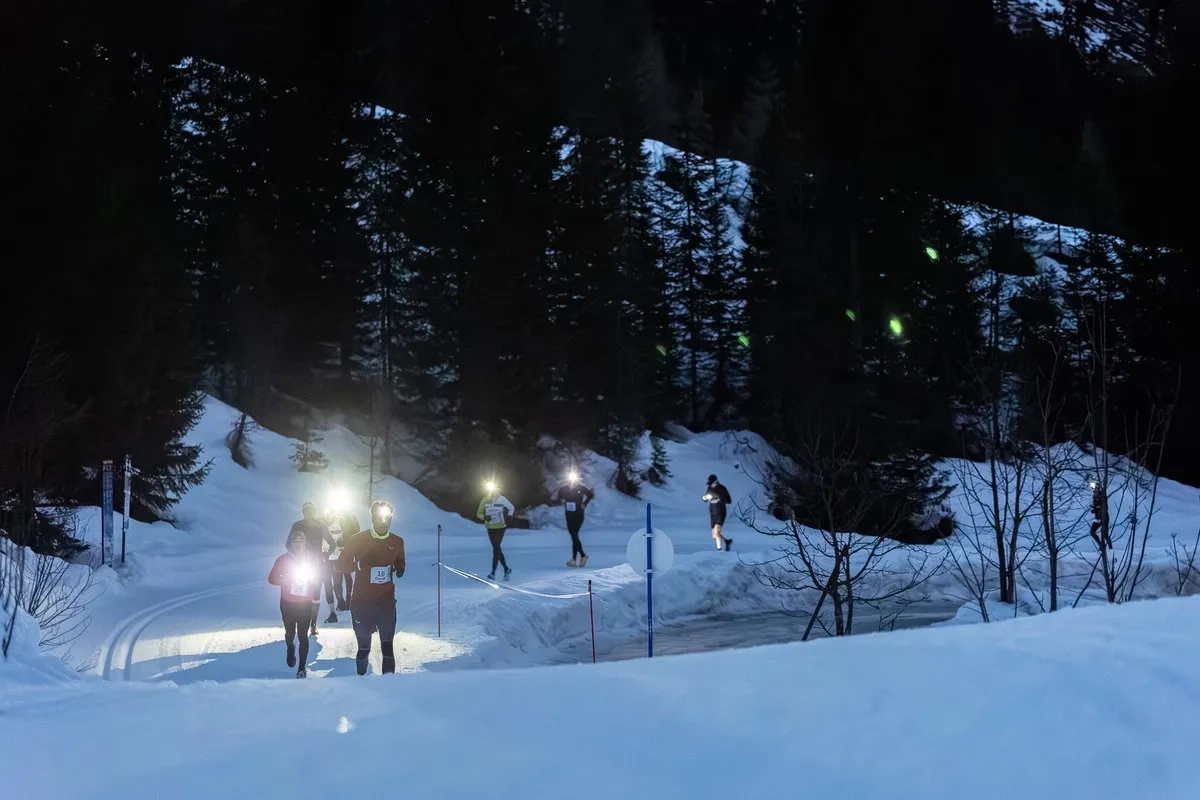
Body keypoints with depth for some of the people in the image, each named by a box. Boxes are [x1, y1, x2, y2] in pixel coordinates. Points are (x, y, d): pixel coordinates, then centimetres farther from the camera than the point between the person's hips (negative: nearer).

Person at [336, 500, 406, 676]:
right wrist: (360, 563, -16)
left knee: (387, 646, -5)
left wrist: (399, 570, -4)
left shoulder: (397, 542, 6)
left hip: (386, 601, 2)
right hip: (362, 601, -2)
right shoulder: (358, 540, -4)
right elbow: (341, 565, -1)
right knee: (364, 647, 4)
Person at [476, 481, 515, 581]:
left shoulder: (502, 499, -7)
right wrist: (484, 517, -17)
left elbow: (511, 508, 7)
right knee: (497, 549, 11)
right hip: (490, 528, 4)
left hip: (500, 528, -4)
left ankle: (493, 573, -13)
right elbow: (479, 513, 4)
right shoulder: (484, 500, -1)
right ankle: (506, 569, 26)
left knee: (496, 549, -12)